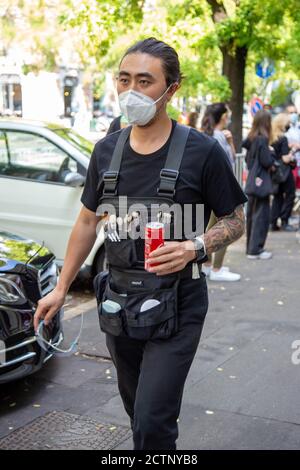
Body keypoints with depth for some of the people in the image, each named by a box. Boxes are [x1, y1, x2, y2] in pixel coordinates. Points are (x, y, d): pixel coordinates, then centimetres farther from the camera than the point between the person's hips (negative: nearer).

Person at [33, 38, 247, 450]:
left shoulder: (201, 152, -11)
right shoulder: (107, 150, 3)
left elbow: (235, 220, -3)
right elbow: (88, 221, 13)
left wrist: (195, 248, -23)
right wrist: (61, 288, 13)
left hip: (176, 308, -5)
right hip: (119, 304, 5)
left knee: (153, 423, -9)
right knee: (138, 412, 19)